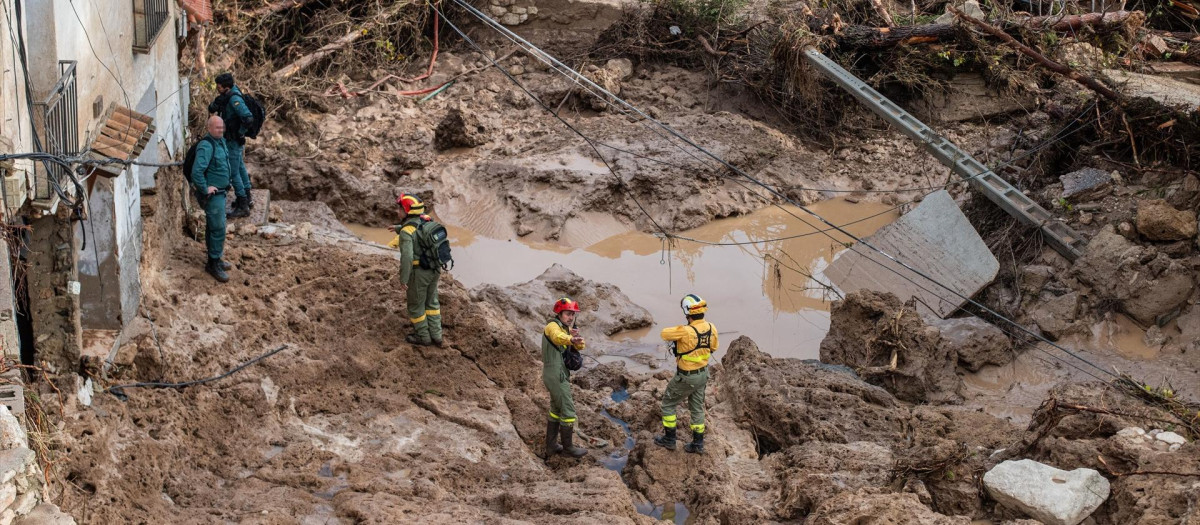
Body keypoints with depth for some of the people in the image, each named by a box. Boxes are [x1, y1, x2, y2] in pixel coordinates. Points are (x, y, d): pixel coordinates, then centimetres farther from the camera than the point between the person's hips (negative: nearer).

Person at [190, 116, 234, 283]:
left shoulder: (221, 141, 7)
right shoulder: (206, 146, -24)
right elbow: (196, 171, -32)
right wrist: (205, 189, -23)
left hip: (220, 192, 10)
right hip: (212, 193, -10)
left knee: (212, 227, 19)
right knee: (218, 229, -8)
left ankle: (214, 259, 30)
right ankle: (213, 265, -1)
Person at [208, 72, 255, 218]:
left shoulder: (235, 99, -26)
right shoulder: (226, 96, 3)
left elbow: (248, 118, -36)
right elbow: (212, 110, 10)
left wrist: (240, 132, -21)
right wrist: (215, 103, -13)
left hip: (234, 141, -10)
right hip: (229, 139, 10)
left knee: (233, 172, -5)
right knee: (240, 167, 21)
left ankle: (243, 206, 0)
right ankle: (247, 199, 36)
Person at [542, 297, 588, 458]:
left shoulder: (566, 328, 15)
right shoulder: (553, 326, -14)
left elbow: (580, 346, 3)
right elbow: (558, 337, -40)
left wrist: (576, 337, -20)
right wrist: (571, 339, -62)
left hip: (557, 374, 10)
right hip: (556, 375, -10)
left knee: (556, 409, 18)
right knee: (568, 410, -2)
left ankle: (551, 446, 26)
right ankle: (568, 448, 8)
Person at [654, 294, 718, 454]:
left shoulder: (685, 331, -33)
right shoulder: (711, 328, -12)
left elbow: (665, 334, -16)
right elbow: (713, 347, 8)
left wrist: (676, 334, 3)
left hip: (685, 378, -6)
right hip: (703, 374, 6)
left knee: (668, 403, 16)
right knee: (697, 408, 20)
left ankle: (669, 439, 24)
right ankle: (698, 443, 28)